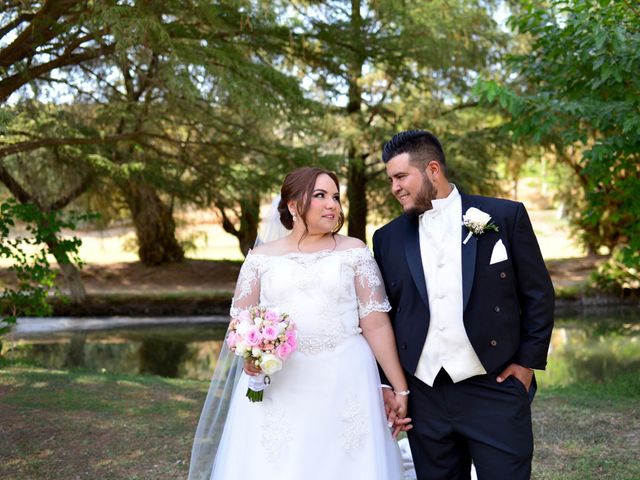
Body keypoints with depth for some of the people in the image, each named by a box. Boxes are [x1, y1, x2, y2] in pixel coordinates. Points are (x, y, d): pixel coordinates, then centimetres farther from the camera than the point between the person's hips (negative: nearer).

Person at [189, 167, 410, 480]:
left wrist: (400, 388, -1)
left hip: (344, 383, 0)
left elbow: (376, 324, 1)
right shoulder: (262, 257, 7)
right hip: (276, 385, 1)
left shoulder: (354, 252, 5)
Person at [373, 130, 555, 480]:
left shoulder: (505, 216, -2)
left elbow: (538, 294, 2)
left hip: (495, 389, -2)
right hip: (424, 396, 3)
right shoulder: (388, 238, 6)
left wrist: (527, 363, -2)